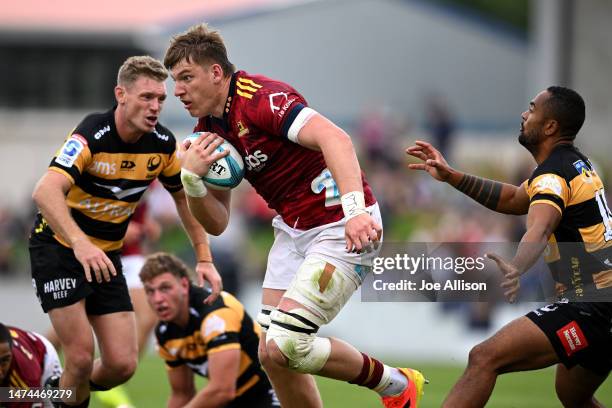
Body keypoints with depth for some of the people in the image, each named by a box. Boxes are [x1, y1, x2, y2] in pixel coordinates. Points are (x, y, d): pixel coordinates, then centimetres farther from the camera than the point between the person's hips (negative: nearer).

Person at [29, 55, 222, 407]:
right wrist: (80, 244, -53)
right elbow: (45, 192, -39)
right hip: (58, 245, -6)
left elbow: (185, 196, 12)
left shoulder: (163, 144, -6)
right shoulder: (92, 136, -25)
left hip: (106, 256, 6)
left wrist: (204, 259, 3)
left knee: (123, 364, -2)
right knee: (82, 358, -16)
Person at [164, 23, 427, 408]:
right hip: (293, 229, 9)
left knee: (285, 346, -16)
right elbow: (217, 223, 10)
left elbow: (334, 137, -35)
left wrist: (355, 209, -47)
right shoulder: (208, 130, 8)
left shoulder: (259, 98, -20)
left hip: (342, 227, -9)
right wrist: (192, 179, -10)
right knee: (271, 352, 3)